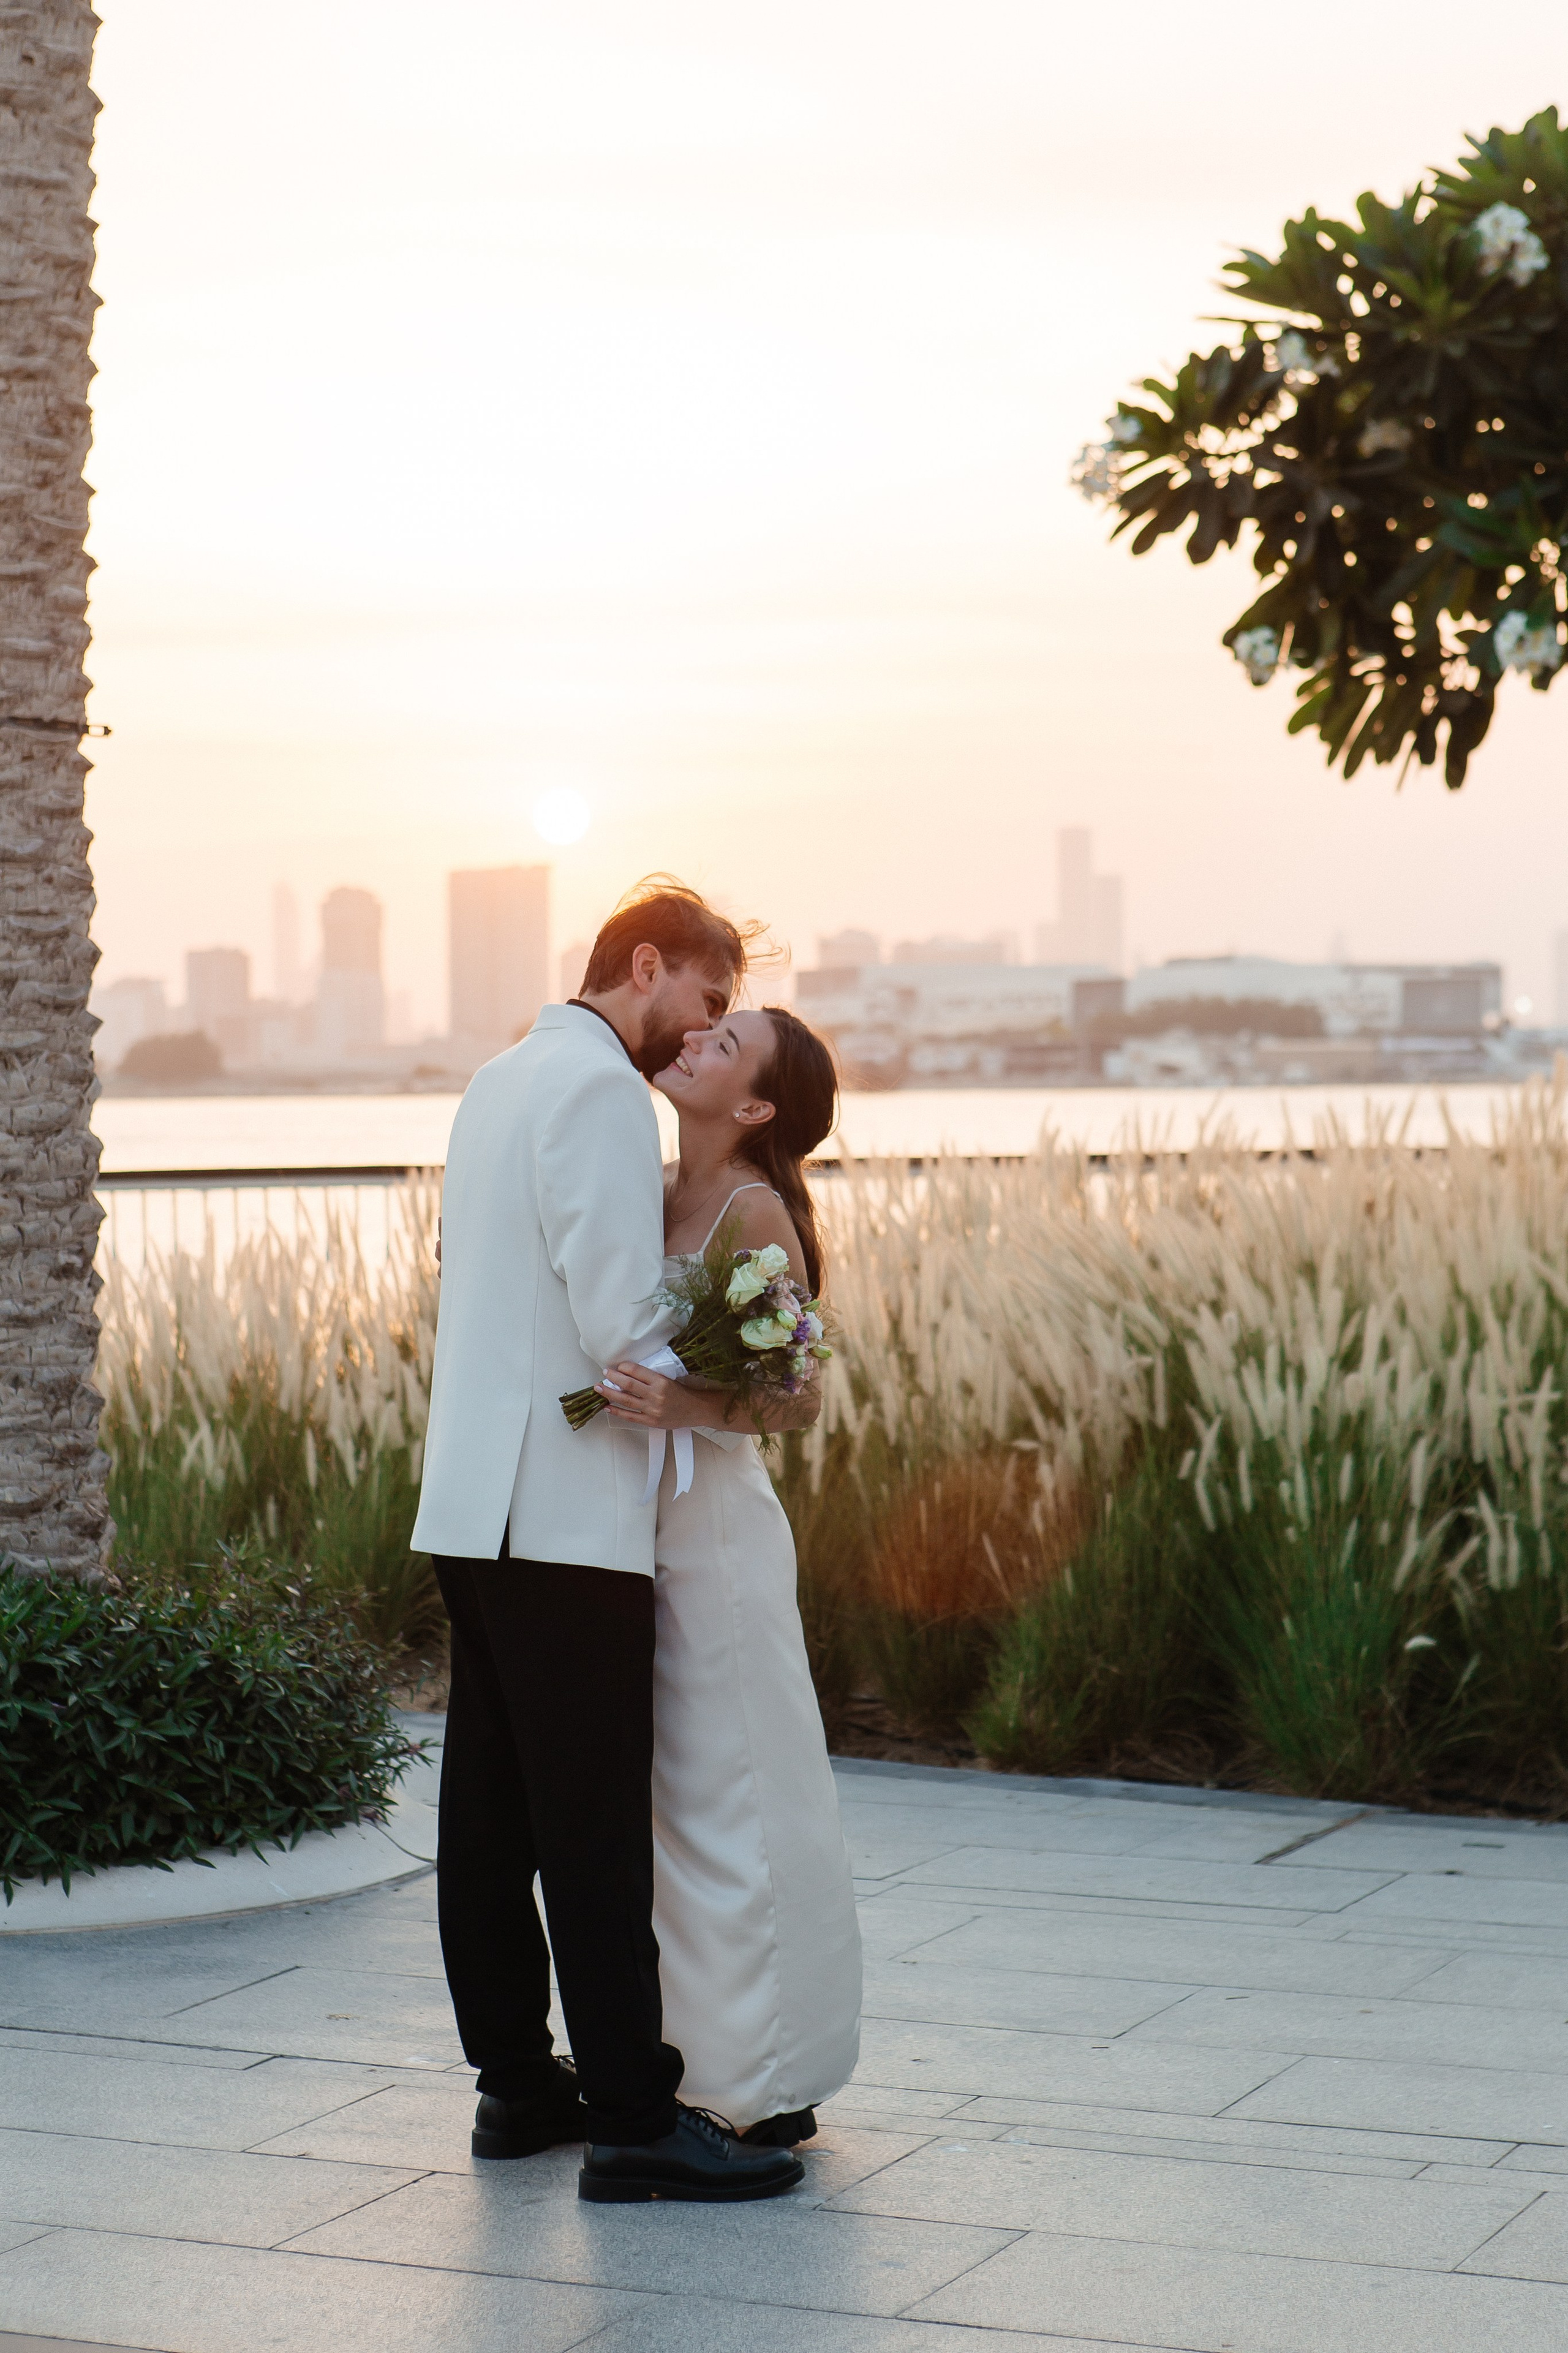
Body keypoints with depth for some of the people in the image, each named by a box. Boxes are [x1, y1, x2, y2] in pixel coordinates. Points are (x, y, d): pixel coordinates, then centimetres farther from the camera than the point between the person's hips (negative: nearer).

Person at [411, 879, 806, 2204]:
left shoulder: (501, 1082, 18)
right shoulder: (599, 1087, -11)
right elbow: (624, 1322, -18)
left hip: (477, 1509, 10)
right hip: (565, 1519, -10)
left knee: (494, 1816, 12)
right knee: (596, 1830, -7)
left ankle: (517, 2083, 20)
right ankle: (634, 2122, -4)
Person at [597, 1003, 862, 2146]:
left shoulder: (756, 1213, -13)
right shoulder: (651, 1194, 9)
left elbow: (800, 1398, -17)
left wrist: (687, 1407, -31)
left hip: (713, 1523, -8)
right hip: (637, 1521, 8)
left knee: (734, 1803, 0)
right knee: (669, 1799, 13)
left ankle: (771, 2088, 10)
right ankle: (696, 2053, 24)